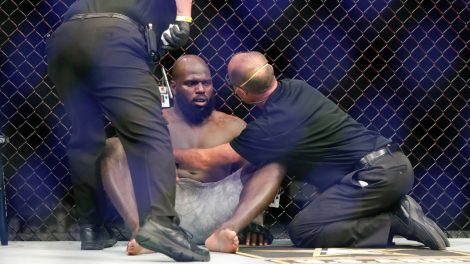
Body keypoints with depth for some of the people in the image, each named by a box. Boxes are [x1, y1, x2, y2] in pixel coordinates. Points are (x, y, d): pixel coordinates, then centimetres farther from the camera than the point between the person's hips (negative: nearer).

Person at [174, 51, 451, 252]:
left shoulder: (274, 125, -14)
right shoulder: (295, 88, 9)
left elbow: (205, 160, -4)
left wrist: (169, 152, 12)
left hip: (376, 174, -9)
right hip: (394, 163, 9)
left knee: (303, 230, -13)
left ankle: (393, 223, -13)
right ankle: (396, 210, 3)